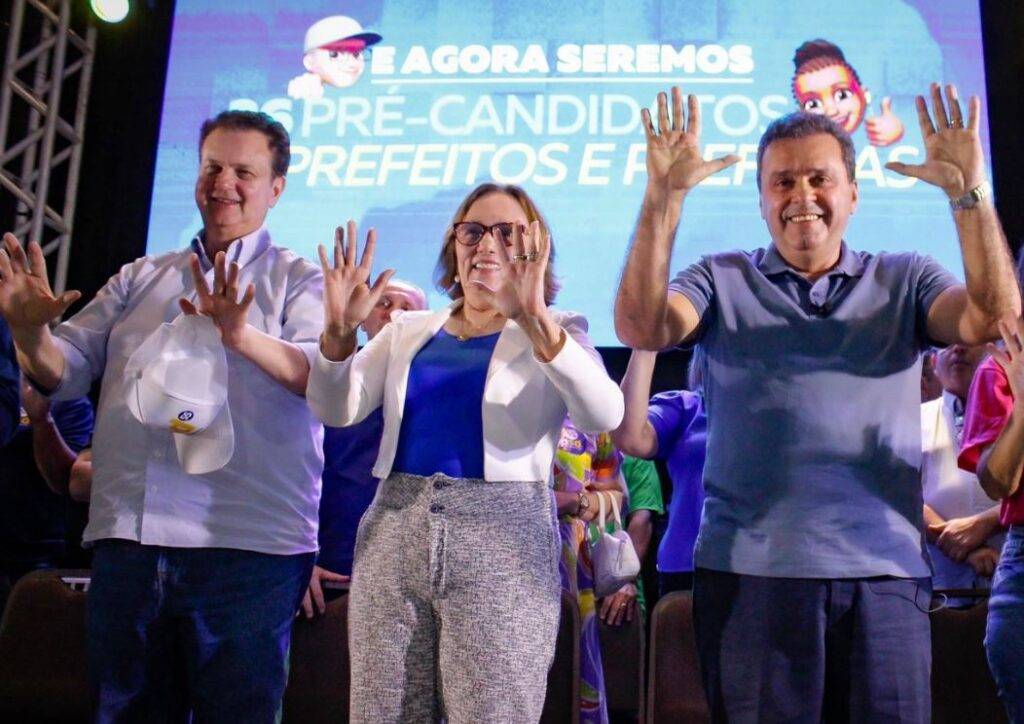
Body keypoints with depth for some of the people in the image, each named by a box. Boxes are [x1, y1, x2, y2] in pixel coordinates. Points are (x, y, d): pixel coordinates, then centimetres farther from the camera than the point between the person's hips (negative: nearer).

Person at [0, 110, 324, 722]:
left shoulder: (300, 281, 6)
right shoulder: (139, 278, 20)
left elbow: (323, 374, -13)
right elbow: (66, 372, 13)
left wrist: (242, 336, -31)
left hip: (245, 551, -4)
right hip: (125, 542, 5)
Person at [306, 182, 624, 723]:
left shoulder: (556, 334, 4)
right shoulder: (409, 331, 15)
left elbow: (604, 416, -16)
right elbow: (337, 410, 5)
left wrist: (536, 322, -30)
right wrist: (339, 330, -14)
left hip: (502, 544, -3)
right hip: (394, 536, 4)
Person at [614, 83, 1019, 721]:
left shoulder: (905, 280, 12)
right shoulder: (722, 280, 8)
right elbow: (642, 328, -9)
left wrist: (969, 193, -14)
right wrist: (665, 196, -16)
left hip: (885, 573, 1)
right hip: (750, 572, -1)